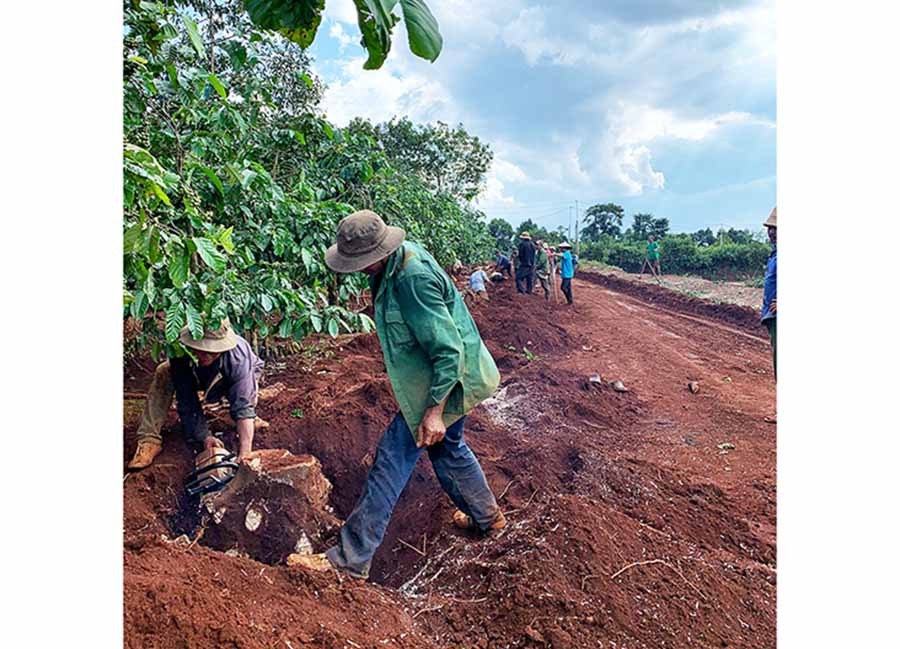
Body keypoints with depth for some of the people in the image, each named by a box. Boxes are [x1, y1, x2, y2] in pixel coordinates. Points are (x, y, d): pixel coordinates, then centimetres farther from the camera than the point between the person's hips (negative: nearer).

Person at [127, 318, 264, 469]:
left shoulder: (238, 358, -43)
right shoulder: (181, 352, -34)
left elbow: (243, 407, -46)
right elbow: (187, 402, -27)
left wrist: (245, 454, -52)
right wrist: (205, 436, -33)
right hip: (201, 377, 3)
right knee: (163, 373, -20)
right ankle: (149, 440, -20)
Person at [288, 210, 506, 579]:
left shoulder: (414, 280, -30)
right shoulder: (400, 256, 0)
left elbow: (449, 351, -28)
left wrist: (434, 411, -25)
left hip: (443, 381, -10)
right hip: (451, 377, 10)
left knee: (392, 458, -5)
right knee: (446, 446, 26)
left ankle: (349, 559, 5)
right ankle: (487, 517, 48)